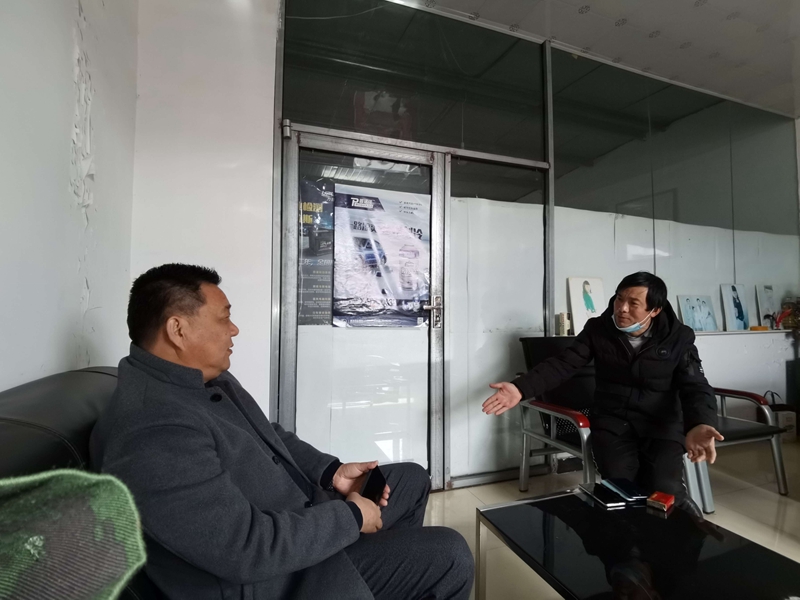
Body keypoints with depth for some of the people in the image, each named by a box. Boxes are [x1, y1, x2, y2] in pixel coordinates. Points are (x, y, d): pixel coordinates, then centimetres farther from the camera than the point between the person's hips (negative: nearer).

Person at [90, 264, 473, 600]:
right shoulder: (152, 435, -32)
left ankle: (401, 569, 40)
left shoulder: (208, 378, 1)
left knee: (412, 478, 17)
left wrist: (331, 472, -2)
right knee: (449, 556, -7)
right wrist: (350, 517, -18)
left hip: (300, 515, 9)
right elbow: (249, 547, -32)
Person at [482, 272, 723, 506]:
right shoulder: (598, 329, -3)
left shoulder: (678, 339, -4)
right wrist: (521, 388, -23)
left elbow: (696, 388, -9)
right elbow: (562, 364, -7)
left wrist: (698, 426, -34)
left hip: (661, 423, 0)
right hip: (612, 419, 0)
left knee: (664, 490, -23)